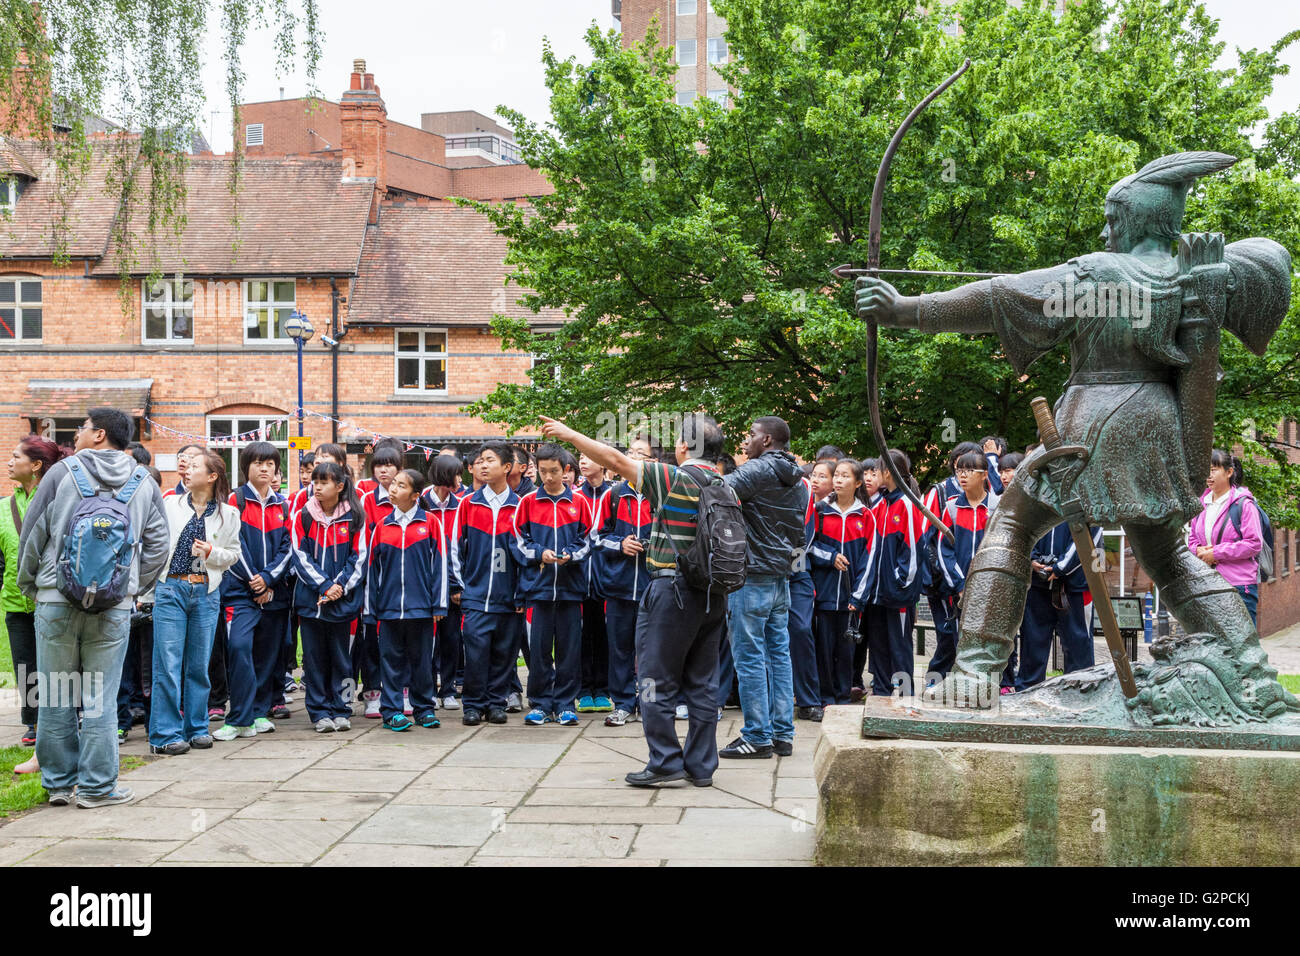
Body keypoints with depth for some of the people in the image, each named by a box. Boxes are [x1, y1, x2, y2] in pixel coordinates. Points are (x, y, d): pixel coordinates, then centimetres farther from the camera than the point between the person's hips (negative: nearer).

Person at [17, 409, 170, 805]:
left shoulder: (62, 472, 1)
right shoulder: (144, 483, 7)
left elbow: (32, 533, 3)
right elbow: (158, 545, 6)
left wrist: (30, 585, 15)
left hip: (56, 601, -1)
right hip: (114, 608, 1)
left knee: (56, 697, 9)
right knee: (100, 698, 4)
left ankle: (59, 782, 18)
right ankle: (96, 786, 8)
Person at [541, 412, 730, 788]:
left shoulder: (674, 479, -13)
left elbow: (615, 460, -12)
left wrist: (570, 434, -3)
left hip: (673, 588, -7)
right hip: (713, 592, 7)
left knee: (657, 679, 2)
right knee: (702, 682, 11)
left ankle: (665, 761, 2)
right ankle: (701, 766, 15)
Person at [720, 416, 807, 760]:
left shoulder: (758, 470, -12)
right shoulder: (798, 482, 16)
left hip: (752, 576, -9)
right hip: (781, 577, 9)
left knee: (749, 656, -4)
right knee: (779, 654, 10)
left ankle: (757, 737, -1)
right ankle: (782, 734, 13)